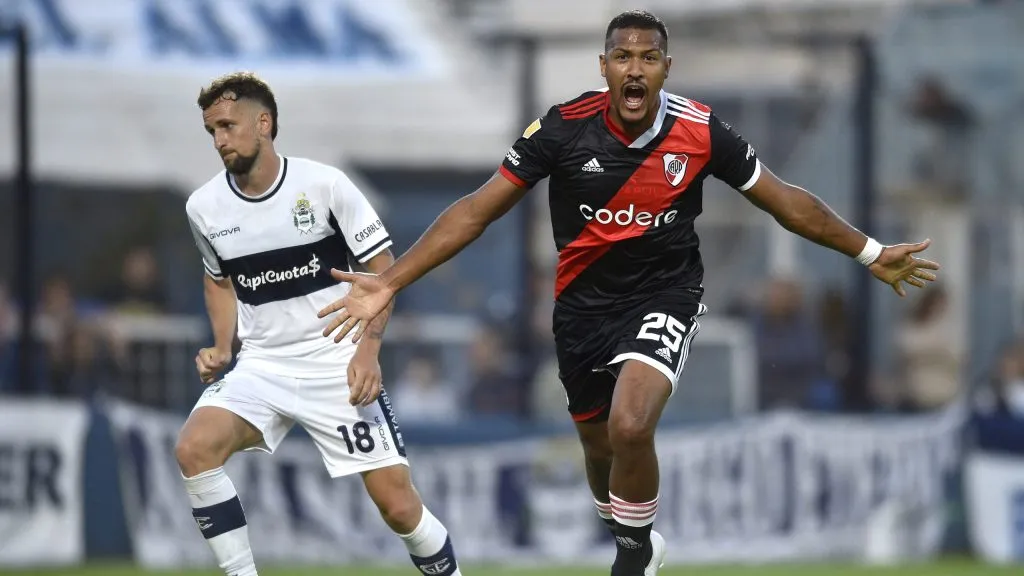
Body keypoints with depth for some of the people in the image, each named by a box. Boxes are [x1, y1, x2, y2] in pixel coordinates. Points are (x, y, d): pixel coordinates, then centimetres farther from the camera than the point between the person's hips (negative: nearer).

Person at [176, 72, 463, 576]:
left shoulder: (323, 185, -10)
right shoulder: (204, 207, 1)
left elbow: (382, 268, -4)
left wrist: (368, 350, -16)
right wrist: (223, 347, 4)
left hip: (338, 364, -3)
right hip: (261, 365, 3)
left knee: (398, 504, -7)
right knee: (194, 448, -24)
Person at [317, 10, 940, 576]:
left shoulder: (700, 131, -15)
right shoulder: (563, 129, -16)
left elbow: (786, 201, -1)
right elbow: (477, 210, -12)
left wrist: (871, 254, 1)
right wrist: (389, 282, -18)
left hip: (665, 296, -2)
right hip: (584, 305, 2)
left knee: (630, 428, -27)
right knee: (601, 450, 15)